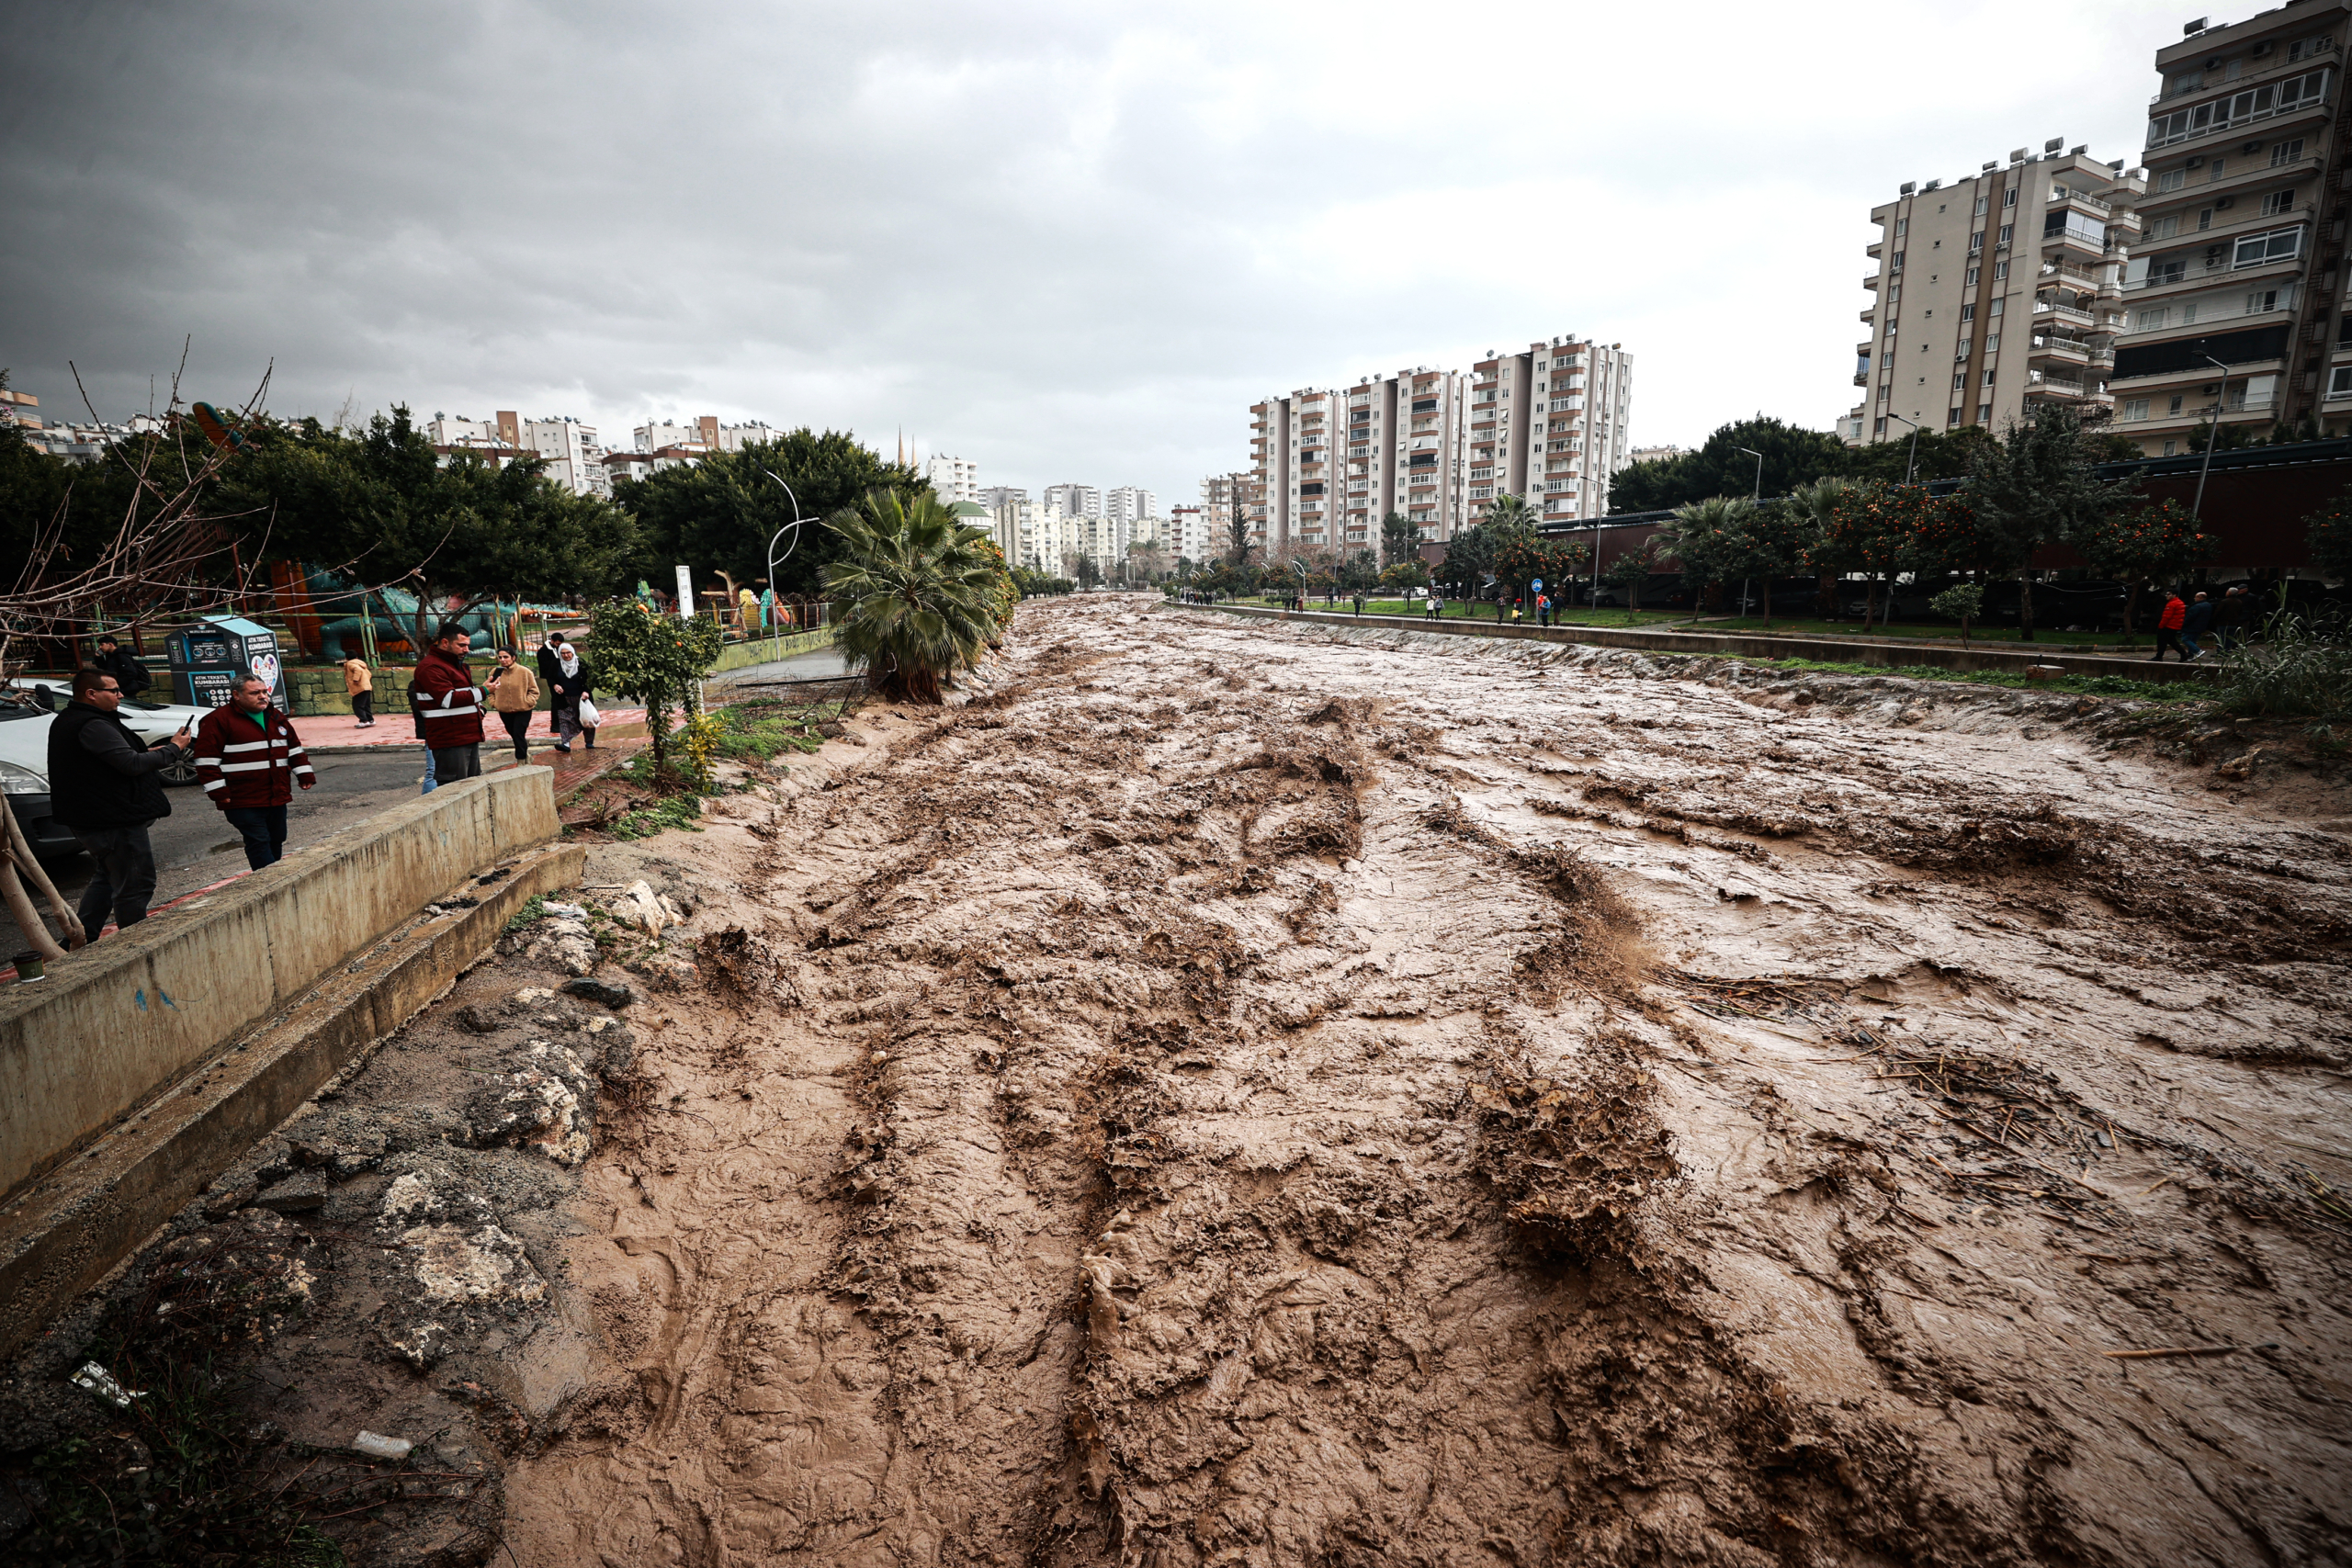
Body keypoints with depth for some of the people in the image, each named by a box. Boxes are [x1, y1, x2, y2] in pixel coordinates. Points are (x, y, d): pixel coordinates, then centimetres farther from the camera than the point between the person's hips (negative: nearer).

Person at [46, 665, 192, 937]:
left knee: (108, 877, 25)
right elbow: (132, 764, -26)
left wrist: (148, 752, 8)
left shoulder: (65, 722, 14)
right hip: (115, 821, -11)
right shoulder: (92, 725, -21)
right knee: (135, 885, -3)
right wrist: (173, 749, -13)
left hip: (88, 820, 11)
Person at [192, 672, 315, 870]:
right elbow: (207, 760, -10)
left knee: (276, 841, 13)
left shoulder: (277, 718, 13)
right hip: (243, 800, -7)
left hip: (277, 798, 7)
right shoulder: (219, 720, -8)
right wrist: (218, 793, -14)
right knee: (258, 843, -9)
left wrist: (305, 775, 12)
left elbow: (295, 749, 22)